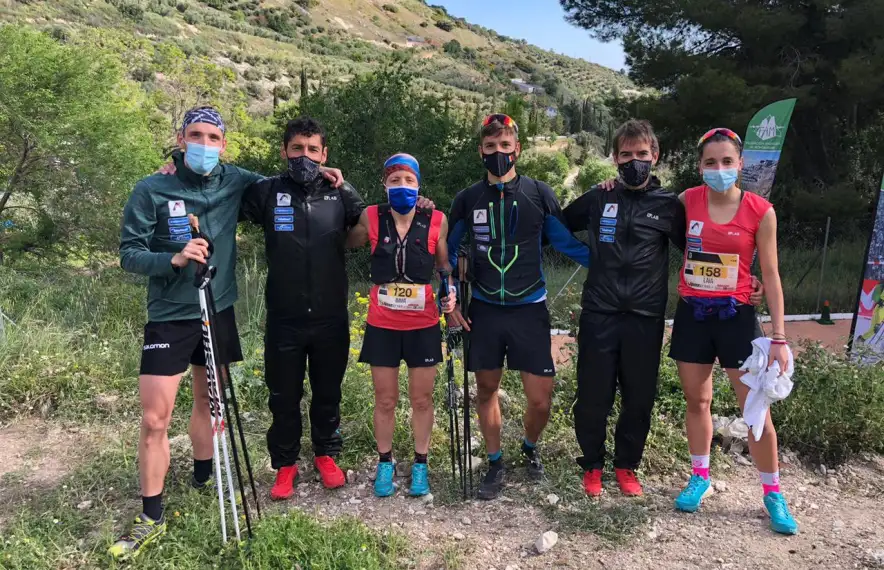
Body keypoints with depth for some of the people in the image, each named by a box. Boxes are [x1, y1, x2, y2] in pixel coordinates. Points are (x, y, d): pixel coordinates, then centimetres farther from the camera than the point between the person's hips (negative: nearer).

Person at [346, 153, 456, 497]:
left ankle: (420, 464, 30)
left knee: (422, 399, 11)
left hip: (423, 325, 0)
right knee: (385, 400, 11)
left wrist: (450, 292, -8)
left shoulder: (436, 221, -5)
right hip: (382, 325, 0)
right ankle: (385, 463, 32)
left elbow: (444, 266, 7)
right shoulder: (370, 219, -5)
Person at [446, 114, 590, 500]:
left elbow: (567, 243, 3)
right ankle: (495, 464, 30)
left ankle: (530, 448, 30)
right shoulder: (467, 200, 3)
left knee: (540, 399, -2)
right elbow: (449, 252, 11)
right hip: (483, 309, 2)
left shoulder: (539, 194, -2)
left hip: (529, 309, -1)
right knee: (486, 391, 10)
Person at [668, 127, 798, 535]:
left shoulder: (760, 211, -7)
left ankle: (772, 493, 21)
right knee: (696, 401, 12)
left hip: (735, 316, -2)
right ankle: (700, 478, 30)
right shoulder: (687, 201, -1)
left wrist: (779, 337, -7)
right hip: (691, 314, 2)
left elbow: (770, 276, -4)